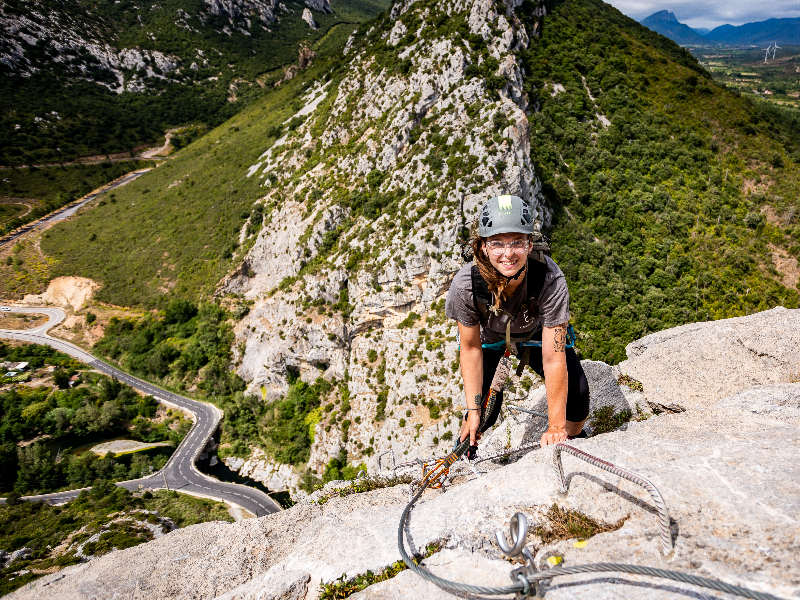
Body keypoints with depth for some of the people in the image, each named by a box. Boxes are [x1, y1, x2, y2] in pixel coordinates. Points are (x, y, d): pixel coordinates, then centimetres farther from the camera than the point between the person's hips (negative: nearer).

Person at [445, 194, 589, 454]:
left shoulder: (550, 279, -39)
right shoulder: (466, 284, -36)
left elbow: (553, 358, -33)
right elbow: (471, 348, -19)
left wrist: (556, 427, -29)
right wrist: (473, 409, -15)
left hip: (537, 333, 1)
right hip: (488, 337, 0)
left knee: (577, 393, -14)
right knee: (484, 414, -11)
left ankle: (574, 438, 21)